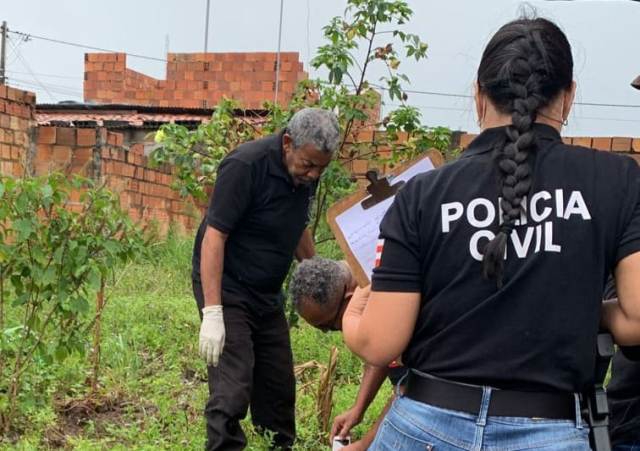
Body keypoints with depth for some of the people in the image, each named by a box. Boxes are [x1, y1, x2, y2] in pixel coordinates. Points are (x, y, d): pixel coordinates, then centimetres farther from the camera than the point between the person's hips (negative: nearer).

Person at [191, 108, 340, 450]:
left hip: (267, 293, 7)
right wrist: (212, 313, -28)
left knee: (279, 386, 12)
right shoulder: (245, 166, -22)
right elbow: (214, 236, -24)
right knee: (232, 391, -11)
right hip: (226, 289, -7)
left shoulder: (305, 173, 0)